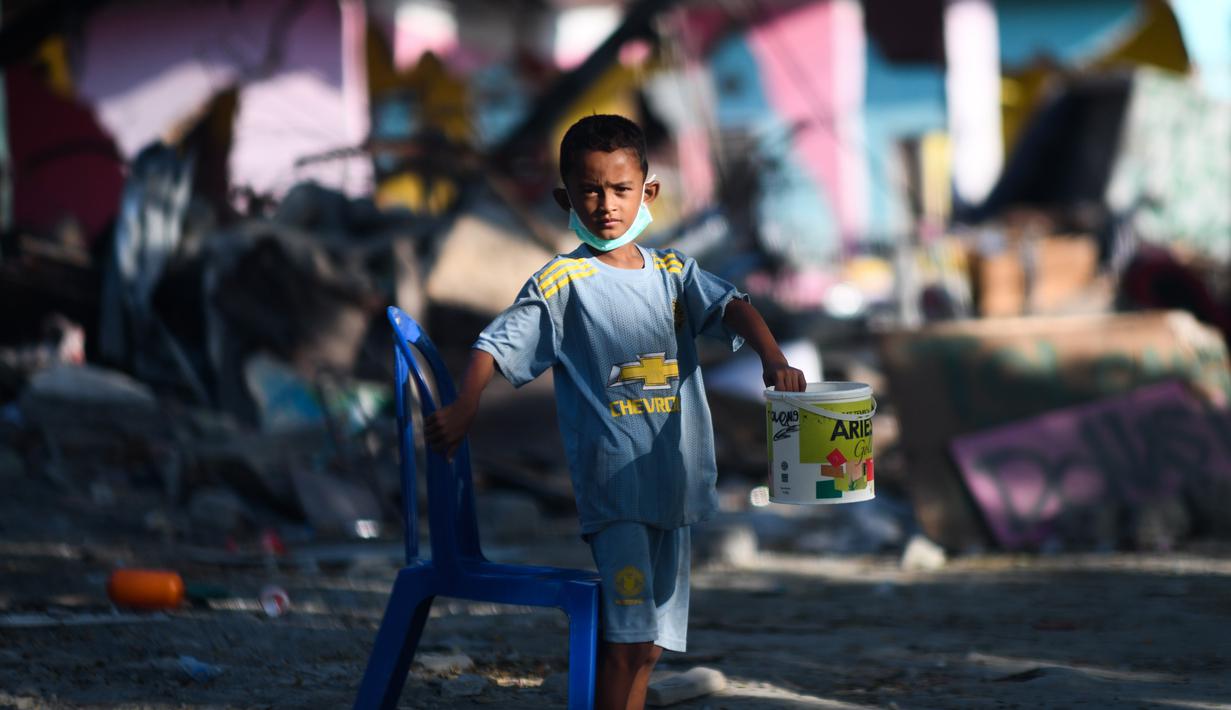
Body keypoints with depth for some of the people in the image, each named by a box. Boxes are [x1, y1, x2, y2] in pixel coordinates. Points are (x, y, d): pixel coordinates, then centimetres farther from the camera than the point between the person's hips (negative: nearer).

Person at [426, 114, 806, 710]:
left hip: (672, 479, 5)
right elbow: (496, 345, -8)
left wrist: (774, 359, -22)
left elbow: (731, 307, -2)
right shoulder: (561, 282, -4)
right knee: (624, 637, -13)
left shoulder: (672, 273, 10)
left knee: (648, 642, 10)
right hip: (610, 479, -5)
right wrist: (463, 408, -25)